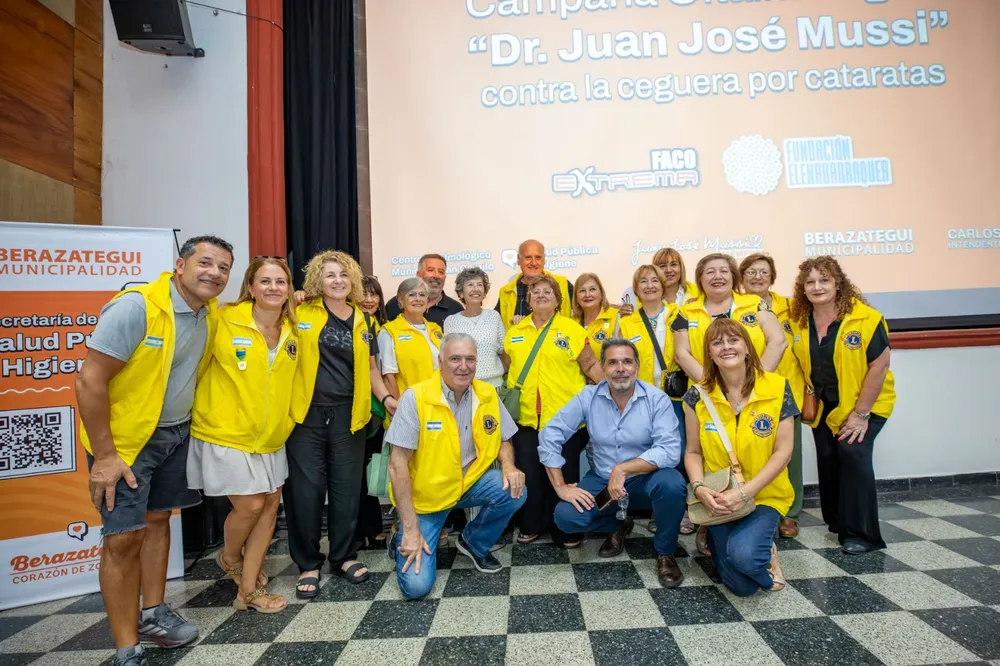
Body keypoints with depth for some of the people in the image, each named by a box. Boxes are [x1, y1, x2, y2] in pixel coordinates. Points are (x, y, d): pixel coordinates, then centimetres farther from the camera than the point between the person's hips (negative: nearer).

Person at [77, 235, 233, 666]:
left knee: (158, 520, 17)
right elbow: (90, 380, -22)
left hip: (176, 433, 7)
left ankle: (152, 614, 34)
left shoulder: (212, 314, -3)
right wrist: (104, 454, -20)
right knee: (124, 537, -3)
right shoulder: (136, 307, -23)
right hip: (125, 437, -6)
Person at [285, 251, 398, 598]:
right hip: (307, 414, -2)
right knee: (305, 489, 3)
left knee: (347, 487, 9)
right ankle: (308, 563, 20)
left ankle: (344, 556, 27)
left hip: (347, 415, 2)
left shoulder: (363, 320, 9)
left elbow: (370, 368, 14)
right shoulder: (301, 314, 1)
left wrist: (386, 397, 1)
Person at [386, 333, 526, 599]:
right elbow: (397, 464, -20)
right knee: (416, 585, -13)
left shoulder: (488, 395, -7)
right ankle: (405, 541, 22)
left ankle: (474, 543, 7)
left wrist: (508, 465, -18)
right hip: (425, 495, -4)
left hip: (469, 481, 4)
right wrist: (411, 529, -21)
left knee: (514, 492, -22)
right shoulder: (416, 397, -21)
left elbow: (503, 440, 7)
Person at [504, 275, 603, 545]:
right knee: (528, 473, 10)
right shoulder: (515, 332, 10)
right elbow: (508, 366, 20)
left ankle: (566, 530, 24)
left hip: (564, 417, -3)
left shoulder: (572, 329, 0)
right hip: (526, 417, 3)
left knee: (564, 475, 7)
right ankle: (531, 526, 28)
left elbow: (591, 365, 0)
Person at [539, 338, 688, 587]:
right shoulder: (588, 397, -11)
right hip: (601, 479, 2)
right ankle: (618, 525, 15)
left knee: (671, 484, -34)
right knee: (566, 517, -19)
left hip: (645, 476, -2)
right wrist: (560, 486, -14)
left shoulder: (657, 399, -15)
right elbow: (549, 436, -10)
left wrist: (622, 469, -32)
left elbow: (670, 451, -26)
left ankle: (665, 552, -3)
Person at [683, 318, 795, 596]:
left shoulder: (777, 388, -10)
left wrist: (745, 491, -21)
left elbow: (783, 451, -11)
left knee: (743, 555, -28)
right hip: (719, 499, 1)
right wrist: (700, 488, -21)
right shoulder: (698, 395, -7)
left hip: (764, 496, -1)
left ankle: (764, 552, 9)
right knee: (742, 586, -3)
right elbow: (693, 452, -1)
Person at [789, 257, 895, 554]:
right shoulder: (798, 320, -6)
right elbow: (799, 361, 5)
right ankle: (837, 521, 28)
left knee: (852, 452, -17)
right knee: (826, 456, 6)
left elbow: (879, 366, -19)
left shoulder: (866, 319, -20)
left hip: (865, 403, -4)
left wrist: (860, 413, -19)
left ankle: (861, 533, -3)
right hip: (823, 406, 5)